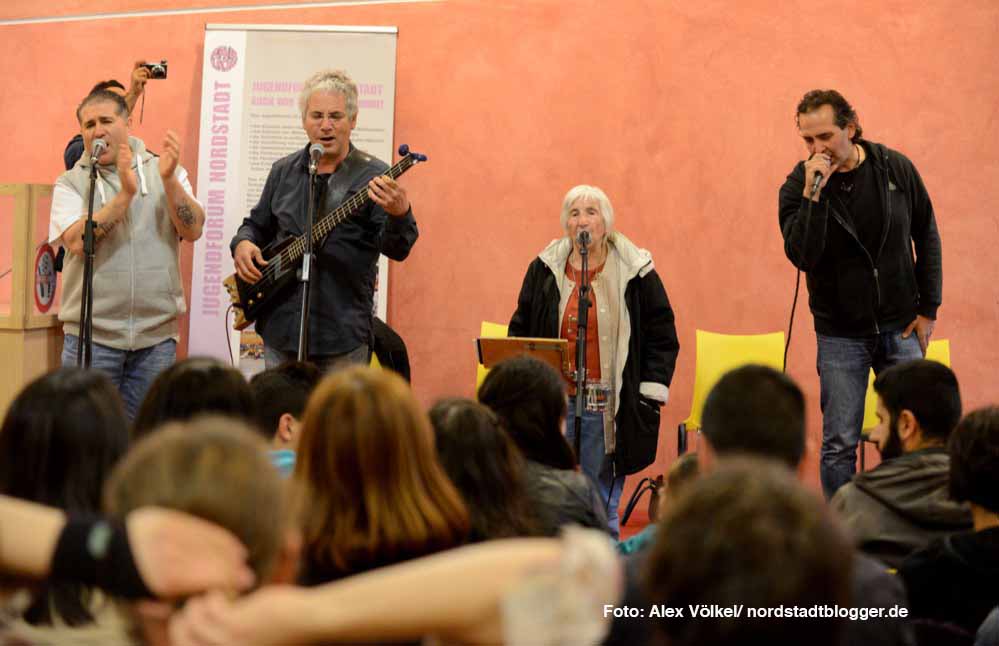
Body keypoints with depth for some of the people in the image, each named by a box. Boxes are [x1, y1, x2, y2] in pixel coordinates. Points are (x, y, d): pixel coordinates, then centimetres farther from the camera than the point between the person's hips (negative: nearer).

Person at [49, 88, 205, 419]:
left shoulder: (168, 173, 8)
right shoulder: (71, 183, 3)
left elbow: (193, 230, -5)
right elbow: (77, 241, -14)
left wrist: (169, 180, -18)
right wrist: (125, 194, -21)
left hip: (157, 334, 2)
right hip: (92, 333, -1)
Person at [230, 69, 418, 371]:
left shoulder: (373, 177, -5)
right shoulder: (283, 171, 11)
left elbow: (396, 249, -14)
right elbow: (258, 224, 24)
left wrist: (399, 215, -36)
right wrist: (243, 243, 1)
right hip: (280, 327, 4)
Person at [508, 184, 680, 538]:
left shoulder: (636, 272, 2)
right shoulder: (543, 270, 8)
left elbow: (662, 336, 4)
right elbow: (520, 331, 14)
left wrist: (652, 395, -3)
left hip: (608, 408, -2)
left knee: (602, 507, 1)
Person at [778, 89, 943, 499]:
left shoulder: (896, 168, -4)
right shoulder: (798, 186, -9)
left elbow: (927, 236, 7)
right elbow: (802, 256, -21)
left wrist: (928, 308, 5)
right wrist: (813, 194, -30)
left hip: (901, 327, 2)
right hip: (841, 334, -2)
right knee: (839, 445, -1)